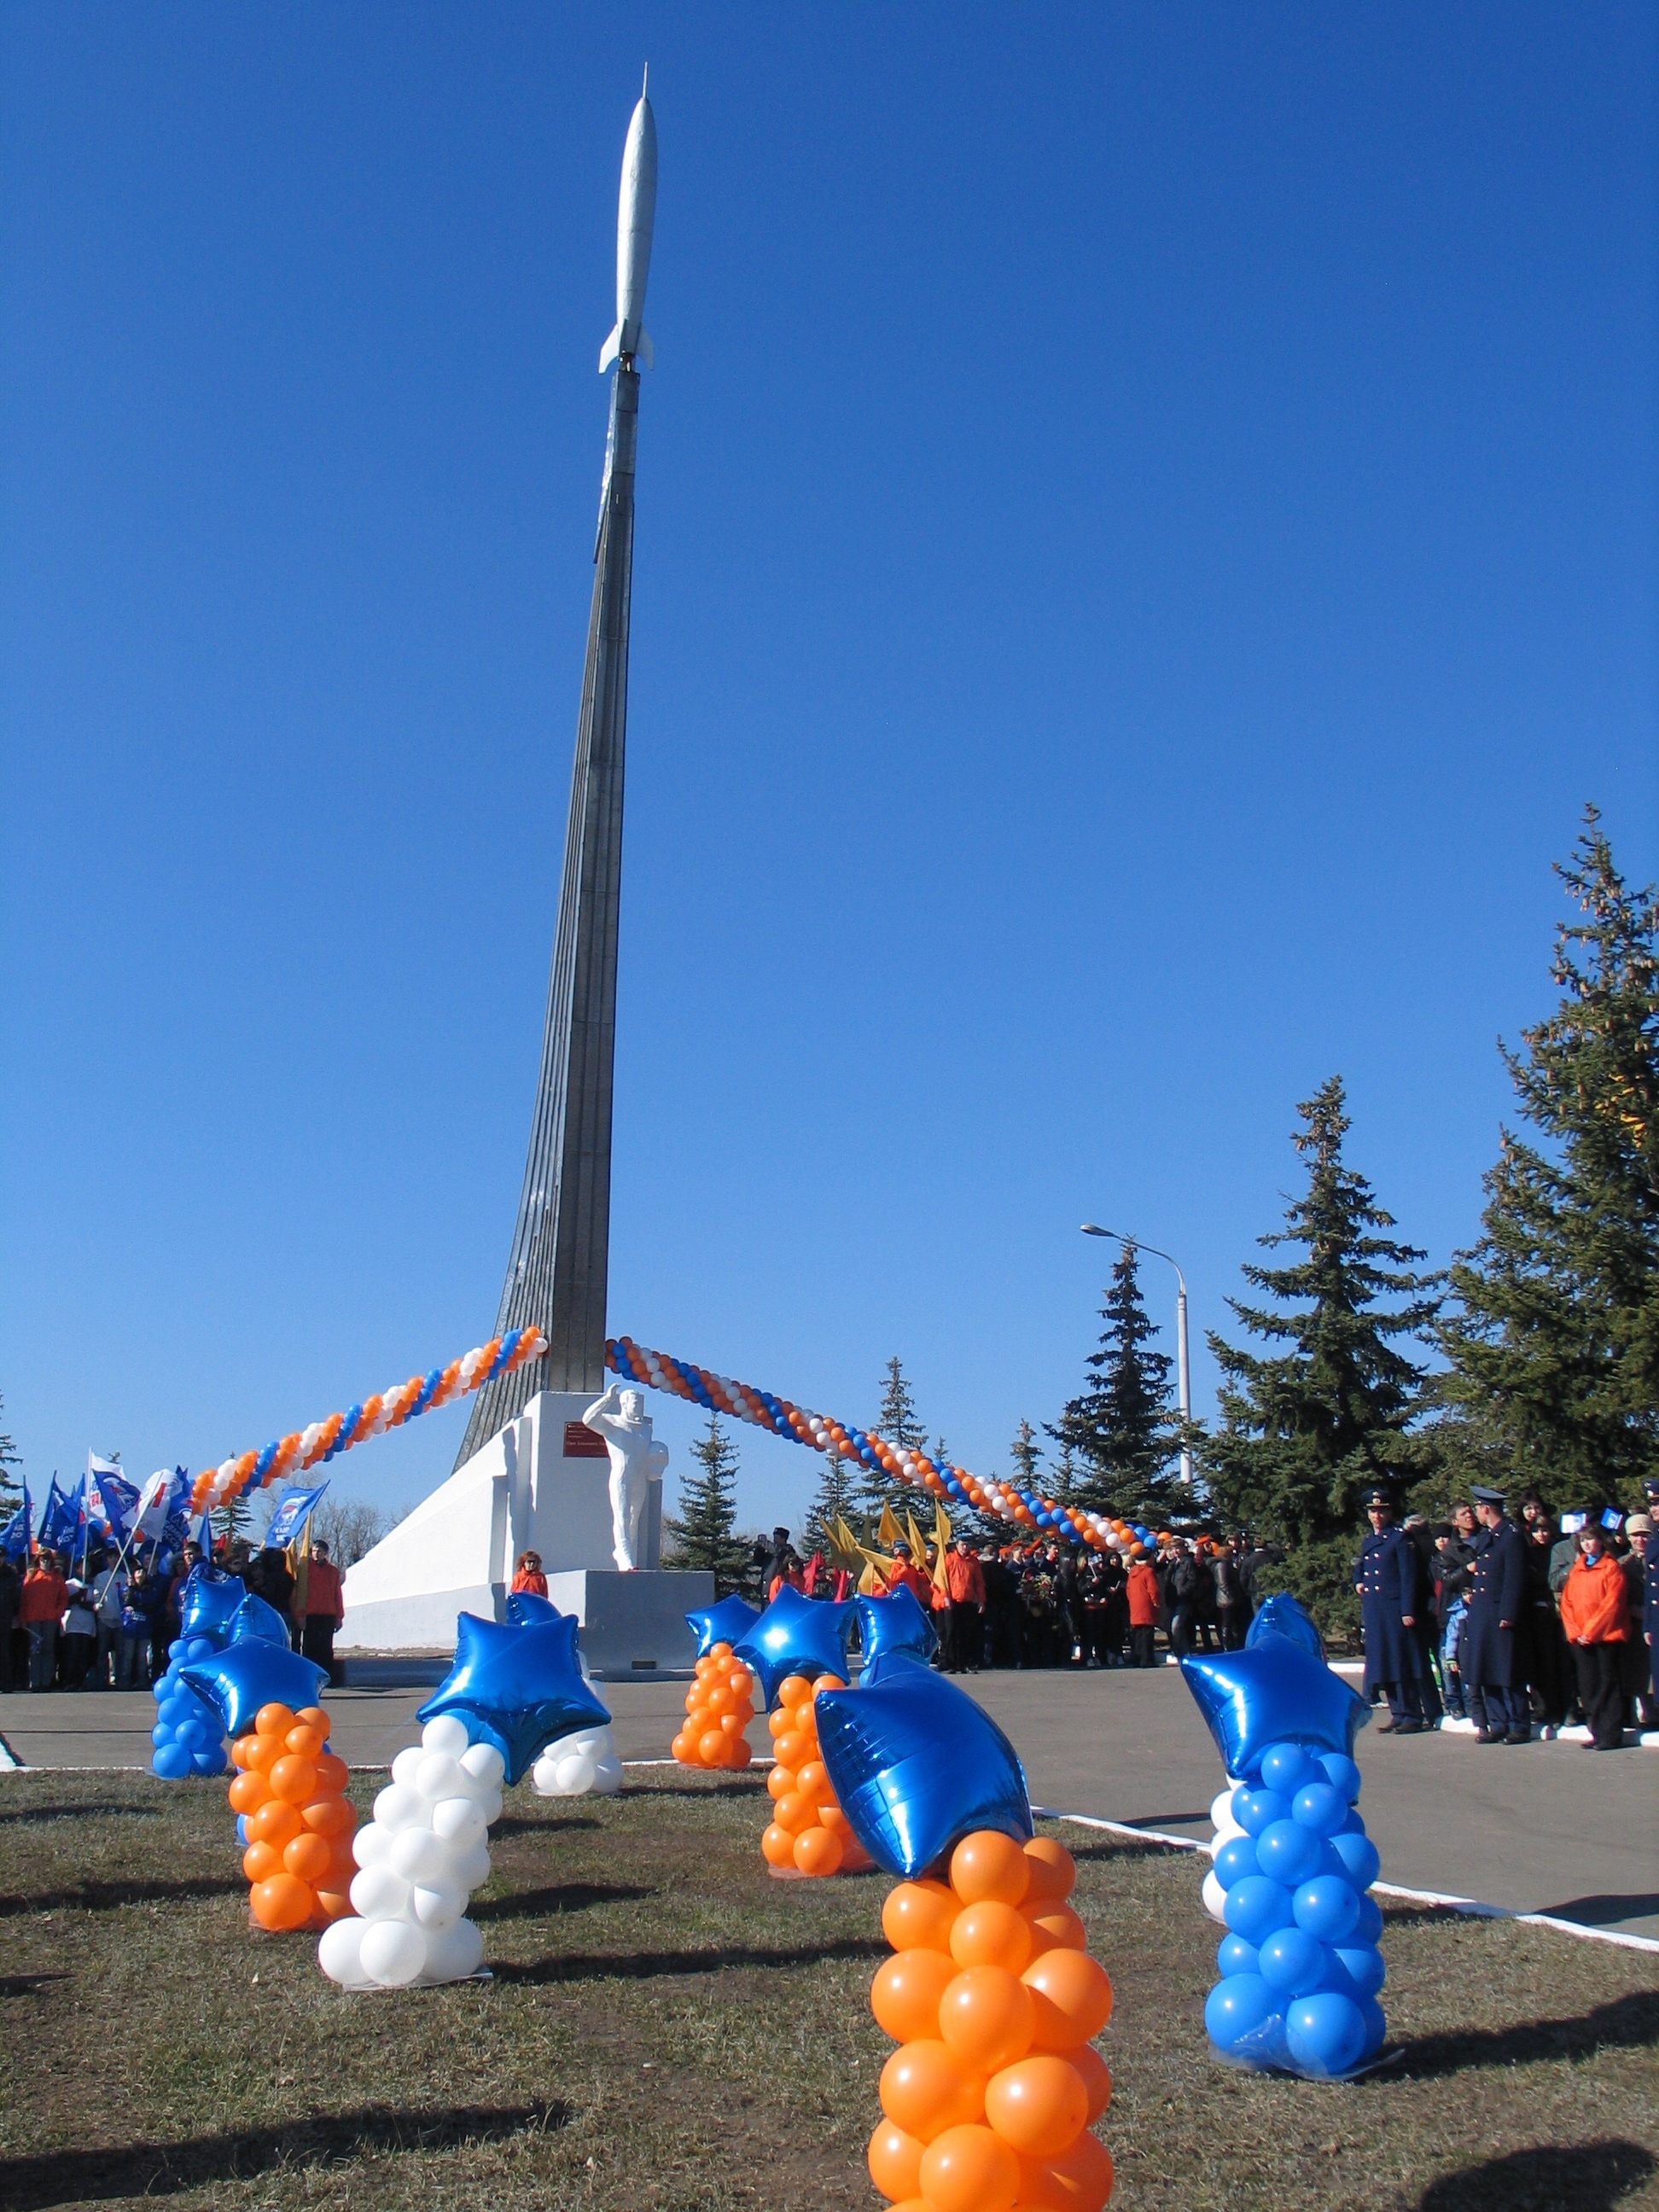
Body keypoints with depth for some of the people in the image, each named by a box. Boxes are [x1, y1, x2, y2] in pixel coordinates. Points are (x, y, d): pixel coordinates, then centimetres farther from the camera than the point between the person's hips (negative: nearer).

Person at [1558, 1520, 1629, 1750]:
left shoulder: (1611, 1567, -3)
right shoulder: (1576, 1569, 14)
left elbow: (1613, 1604, -11)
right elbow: (1567, 1602, 10)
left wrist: (1591, 1631, -14)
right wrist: (1575, 1633, -3)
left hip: (1606, 1636, -5)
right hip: (1580, 1638, 5)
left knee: (1608, 1684, -3)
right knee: (1588, 1686, 6)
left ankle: (1612, 1735, 0)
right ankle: (1598, 1733, 12)